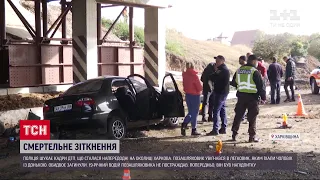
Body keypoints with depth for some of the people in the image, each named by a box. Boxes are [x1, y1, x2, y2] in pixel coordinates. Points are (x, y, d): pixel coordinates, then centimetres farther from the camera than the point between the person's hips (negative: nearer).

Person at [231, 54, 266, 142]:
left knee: (238, 115, 14)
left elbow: (235, 82, 16)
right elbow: (260, 86, -9)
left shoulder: (239, 70, 9)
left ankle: (234, 134, 18)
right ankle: (252, 136, 4)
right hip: (252, 96, -5)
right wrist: (263, 98, -2)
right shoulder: (255, 71, -10)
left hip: (241, 95, 5)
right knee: (252, 117, 2)